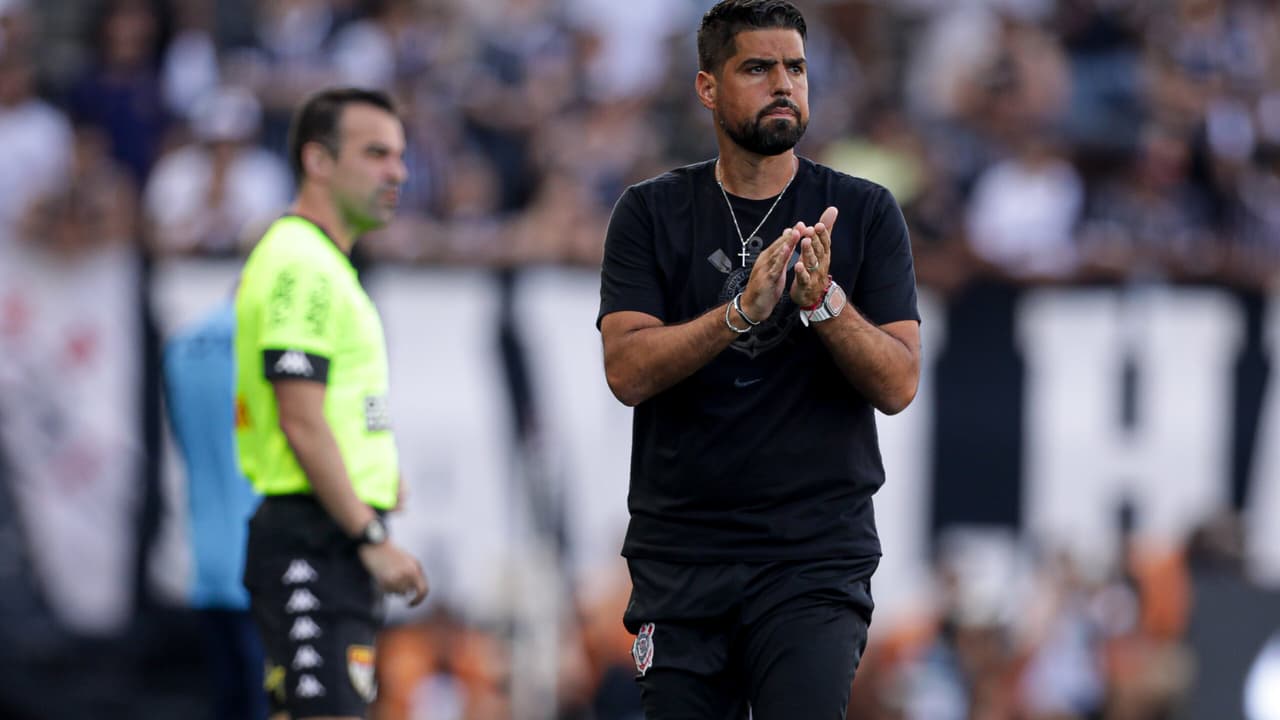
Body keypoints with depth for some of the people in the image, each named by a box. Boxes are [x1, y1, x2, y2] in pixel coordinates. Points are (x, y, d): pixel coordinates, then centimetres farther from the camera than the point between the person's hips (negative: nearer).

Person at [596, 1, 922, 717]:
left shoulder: (864, 214, 4)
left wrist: (824, 302, -20)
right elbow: (628, 370, -7)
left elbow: (898, 384, -3)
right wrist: (743, 311, -21)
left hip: (817, 554, -2)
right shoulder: (651, 214, 5)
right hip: (681, 558, 2)